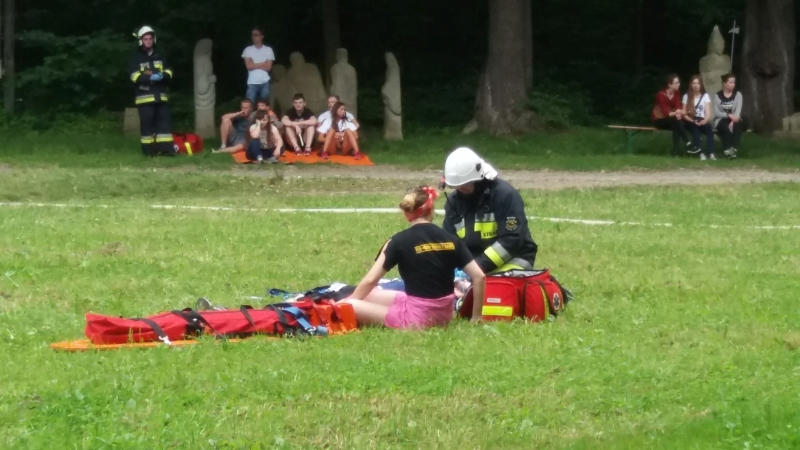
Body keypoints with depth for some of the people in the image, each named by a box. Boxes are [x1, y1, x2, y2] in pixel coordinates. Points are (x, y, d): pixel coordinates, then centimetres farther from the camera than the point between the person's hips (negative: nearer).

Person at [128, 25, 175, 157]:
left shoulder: (160, 57, 17)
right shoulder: (136, 59, 3)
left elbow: (169, 73, 11)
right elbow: (135, 77, -9)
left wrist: (162, 76, -12)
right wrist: (150, 78, -23)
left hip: (160, 96, 4)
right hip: (145, 97, -4)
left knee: (165, 121, -2)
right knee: (147, 123, -4)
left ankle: (166, 148, -3)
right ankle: (149, 150, 0)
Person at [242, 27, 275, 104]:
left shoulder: (268, 50, 5)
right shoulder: (248, 50, 6)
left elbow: (268, 67, -2)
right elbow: (248, 66, -5)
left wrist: (254, 65, -2)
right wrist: (262, 64, -2)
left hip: (265, 82, 0)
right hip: (252, 83, 0)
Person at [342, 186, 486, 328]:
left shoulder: (400, 241, -8)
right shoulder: (450, 240, 3)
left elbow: (370, 280, -5)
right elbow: (479, 277, -1)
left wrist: (348, 304, 10)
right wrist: (475, 317, 8)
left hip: (417, 317, -6)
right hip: (444, 315, 6)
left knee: (349, 306, -2)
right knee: (369, 295, 19)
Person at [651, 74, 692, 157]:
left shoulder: (676, 92, -3)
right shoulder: (661, 95, -22)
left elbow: (678, 107, -11)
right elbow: (666, 112, -30)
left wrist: (679, 113, -35)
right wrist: (676, 113, -50)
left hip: (671, 119, 5)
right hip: (659, 120, -5)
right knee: (676, 121, -33)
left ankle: (676, 151, -32)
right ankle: (688, 143, -35)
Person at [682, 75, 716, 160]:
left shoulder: (705, 96, 9)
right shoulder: (686, 96, 7)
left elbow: (708, 113, -3)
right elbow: (684, 114, -2)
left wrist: (704, 121, -26)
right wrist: (693, 121, -21)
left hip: (702, 121, 1)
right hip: (690, 122, -1)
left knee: (709, 127, -34)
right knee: (694, 125, -37)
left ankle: (711, 153, -42)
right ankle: (700, 152, -47)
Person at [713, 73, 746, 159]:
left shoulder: (738, 95, 6)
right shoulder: (718, 96, 3)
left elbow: (738, 110, -7)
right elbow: (716, 113, -6)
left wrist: (733, 120, -26)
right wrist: (729, 115, -21)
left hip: (733, 119, 1)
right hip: (722, 120, -1)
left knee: (738, 125, -35)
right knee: (726, 127, -37)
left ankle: (733, 148, -44)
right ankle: (727, 149, -40)